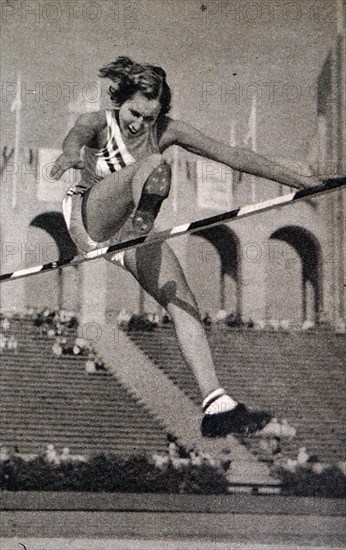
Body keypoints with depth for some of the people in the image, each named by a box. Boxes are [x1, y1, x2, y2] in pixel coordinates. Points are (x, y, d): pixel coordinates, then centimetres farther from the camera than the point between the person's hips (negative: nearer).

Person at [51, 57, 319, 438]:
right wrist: (71, 151, -61)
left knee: (183, 305, -12)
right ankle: (141, 226, -60)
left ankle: (217, 407, -14)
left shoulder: (166, 131, 1)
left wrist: (298, 181, -6)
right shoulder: (99, 123, -7)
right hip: (89, 218, -4)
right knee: (154, 166, -27)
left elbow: (230, 155, -2)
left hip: (133, 232, 4)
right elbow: (79, 132, -33)